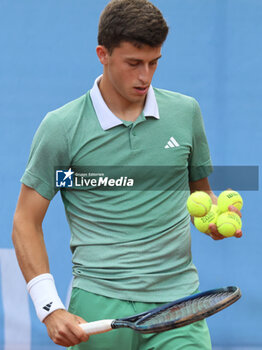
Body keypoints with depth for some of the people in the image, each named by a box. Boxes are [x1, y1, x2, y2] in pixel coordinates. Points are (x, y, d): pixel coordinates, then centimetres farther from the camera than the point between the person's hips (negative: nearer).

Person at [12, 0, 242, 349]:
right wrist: (51, 309, -8)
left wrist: (216, 218, -2)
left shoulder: (185, 112, 8)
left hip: (178, 306, 2)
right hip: (99, 306, -1)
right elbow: (26, 223, 2)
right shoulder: (61, 127, -1)